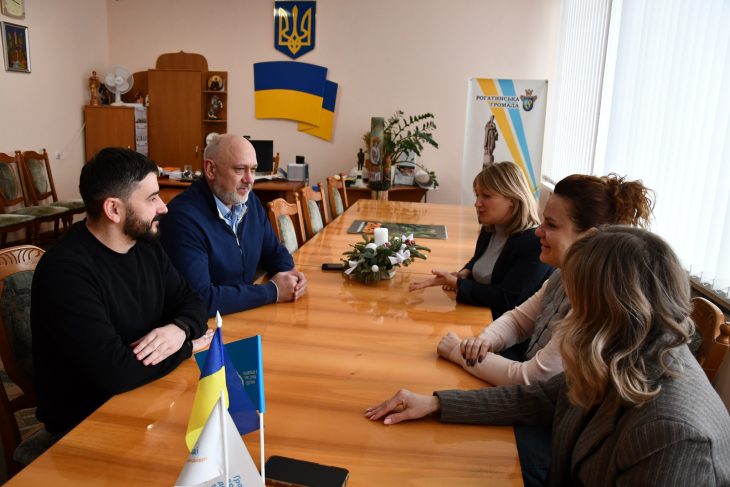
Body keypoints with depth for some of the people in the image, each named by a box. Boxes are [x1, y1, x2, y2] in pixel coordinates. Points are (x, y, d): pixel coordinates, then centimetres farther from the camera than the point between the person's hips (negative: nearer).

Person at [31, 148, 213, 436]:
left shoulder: (146, 245, 1)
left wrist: (179, 329, -17)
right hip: (86, 421, -7)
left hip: (144, 396, 7)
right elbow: (114, 372, -31)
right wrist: (187, 347, -16)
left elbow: (191, 301, 6)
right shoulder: (66, 271, -24)